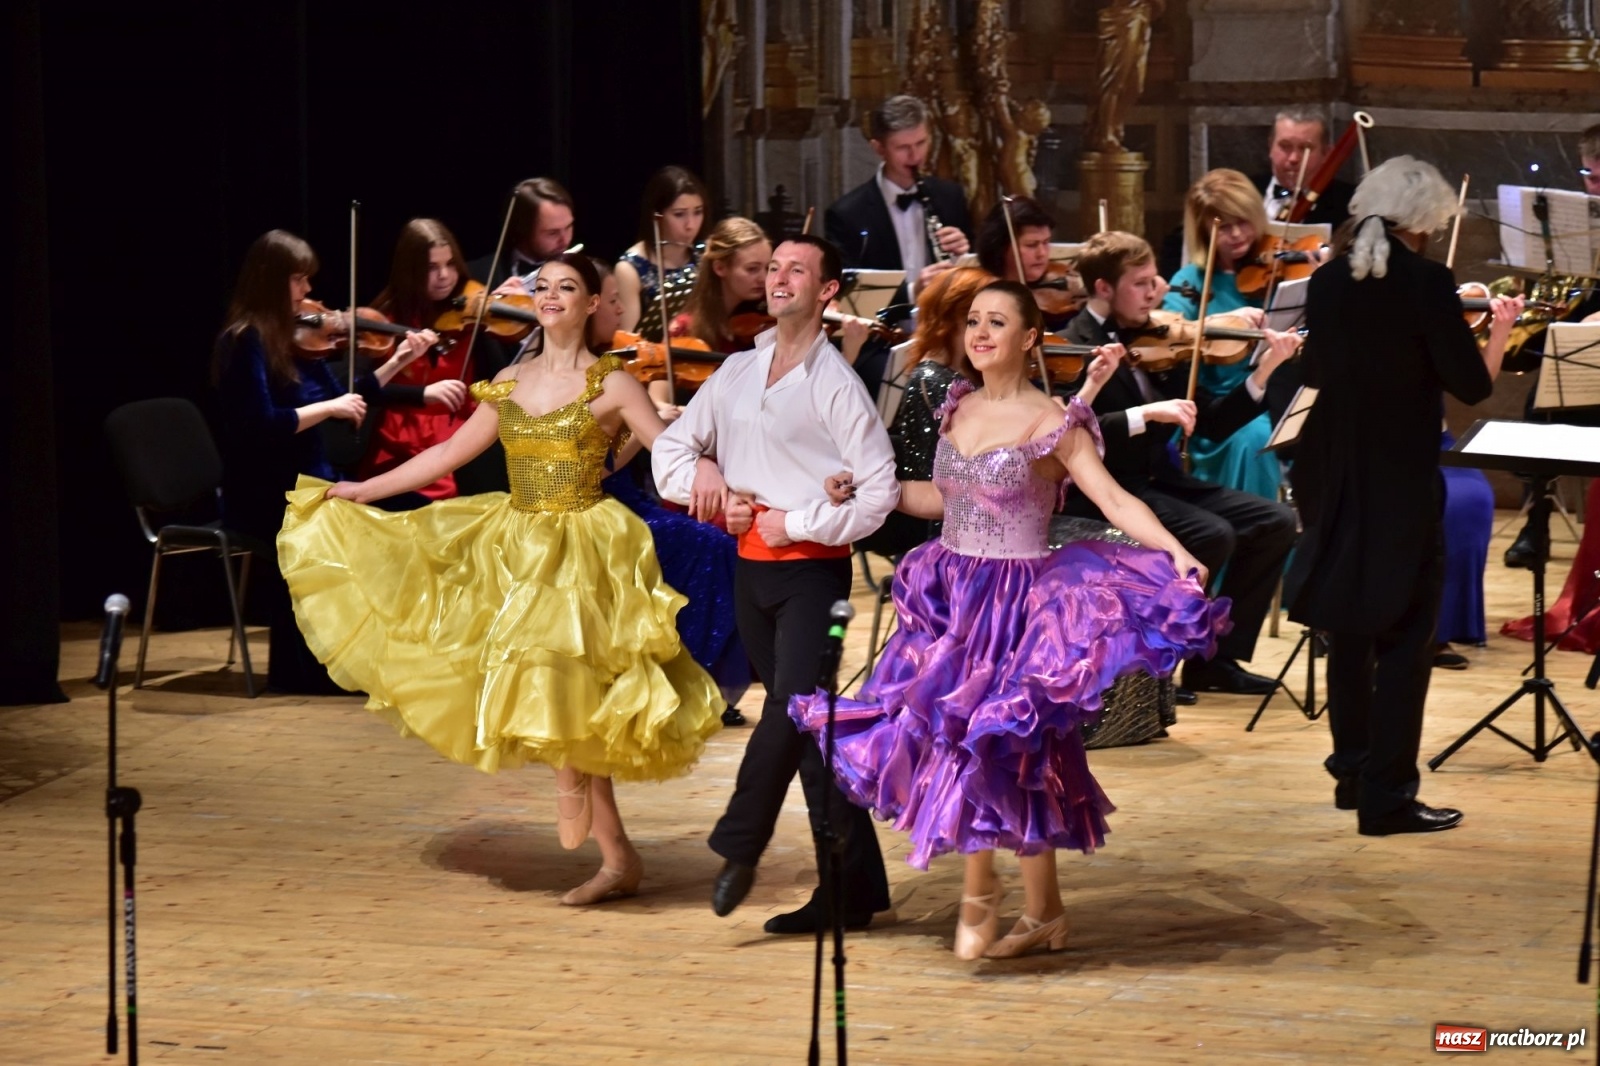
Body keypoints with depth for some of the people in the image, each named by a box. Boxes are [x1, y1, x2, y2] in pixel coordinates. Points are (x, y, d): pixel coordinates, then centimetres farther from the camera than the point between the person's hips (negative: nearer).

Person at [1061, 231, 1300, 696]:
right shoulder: (1073, 348, -11)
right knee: (1213, 535, -28)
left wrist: (1262, 374, -2)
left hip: (1158, 482, 8)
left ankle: (1216, 657, 2)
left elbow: (1212, 423, 11)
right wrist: (1146, 414, -31)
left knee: (1275, 522, -4)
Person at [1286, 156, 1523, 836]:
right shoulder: (1427, 284, -15)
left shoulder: (1328, 282, 2)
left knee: (1348, 625, 18)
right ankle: (1387, 796, -2)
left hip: (1335, 478, 6)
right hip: (1401, 480, -6)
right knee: (1404, 634, 0)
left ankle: (1353, 772, 27)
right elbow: (1472, 386, -12)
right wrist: (1501, 331, 5)